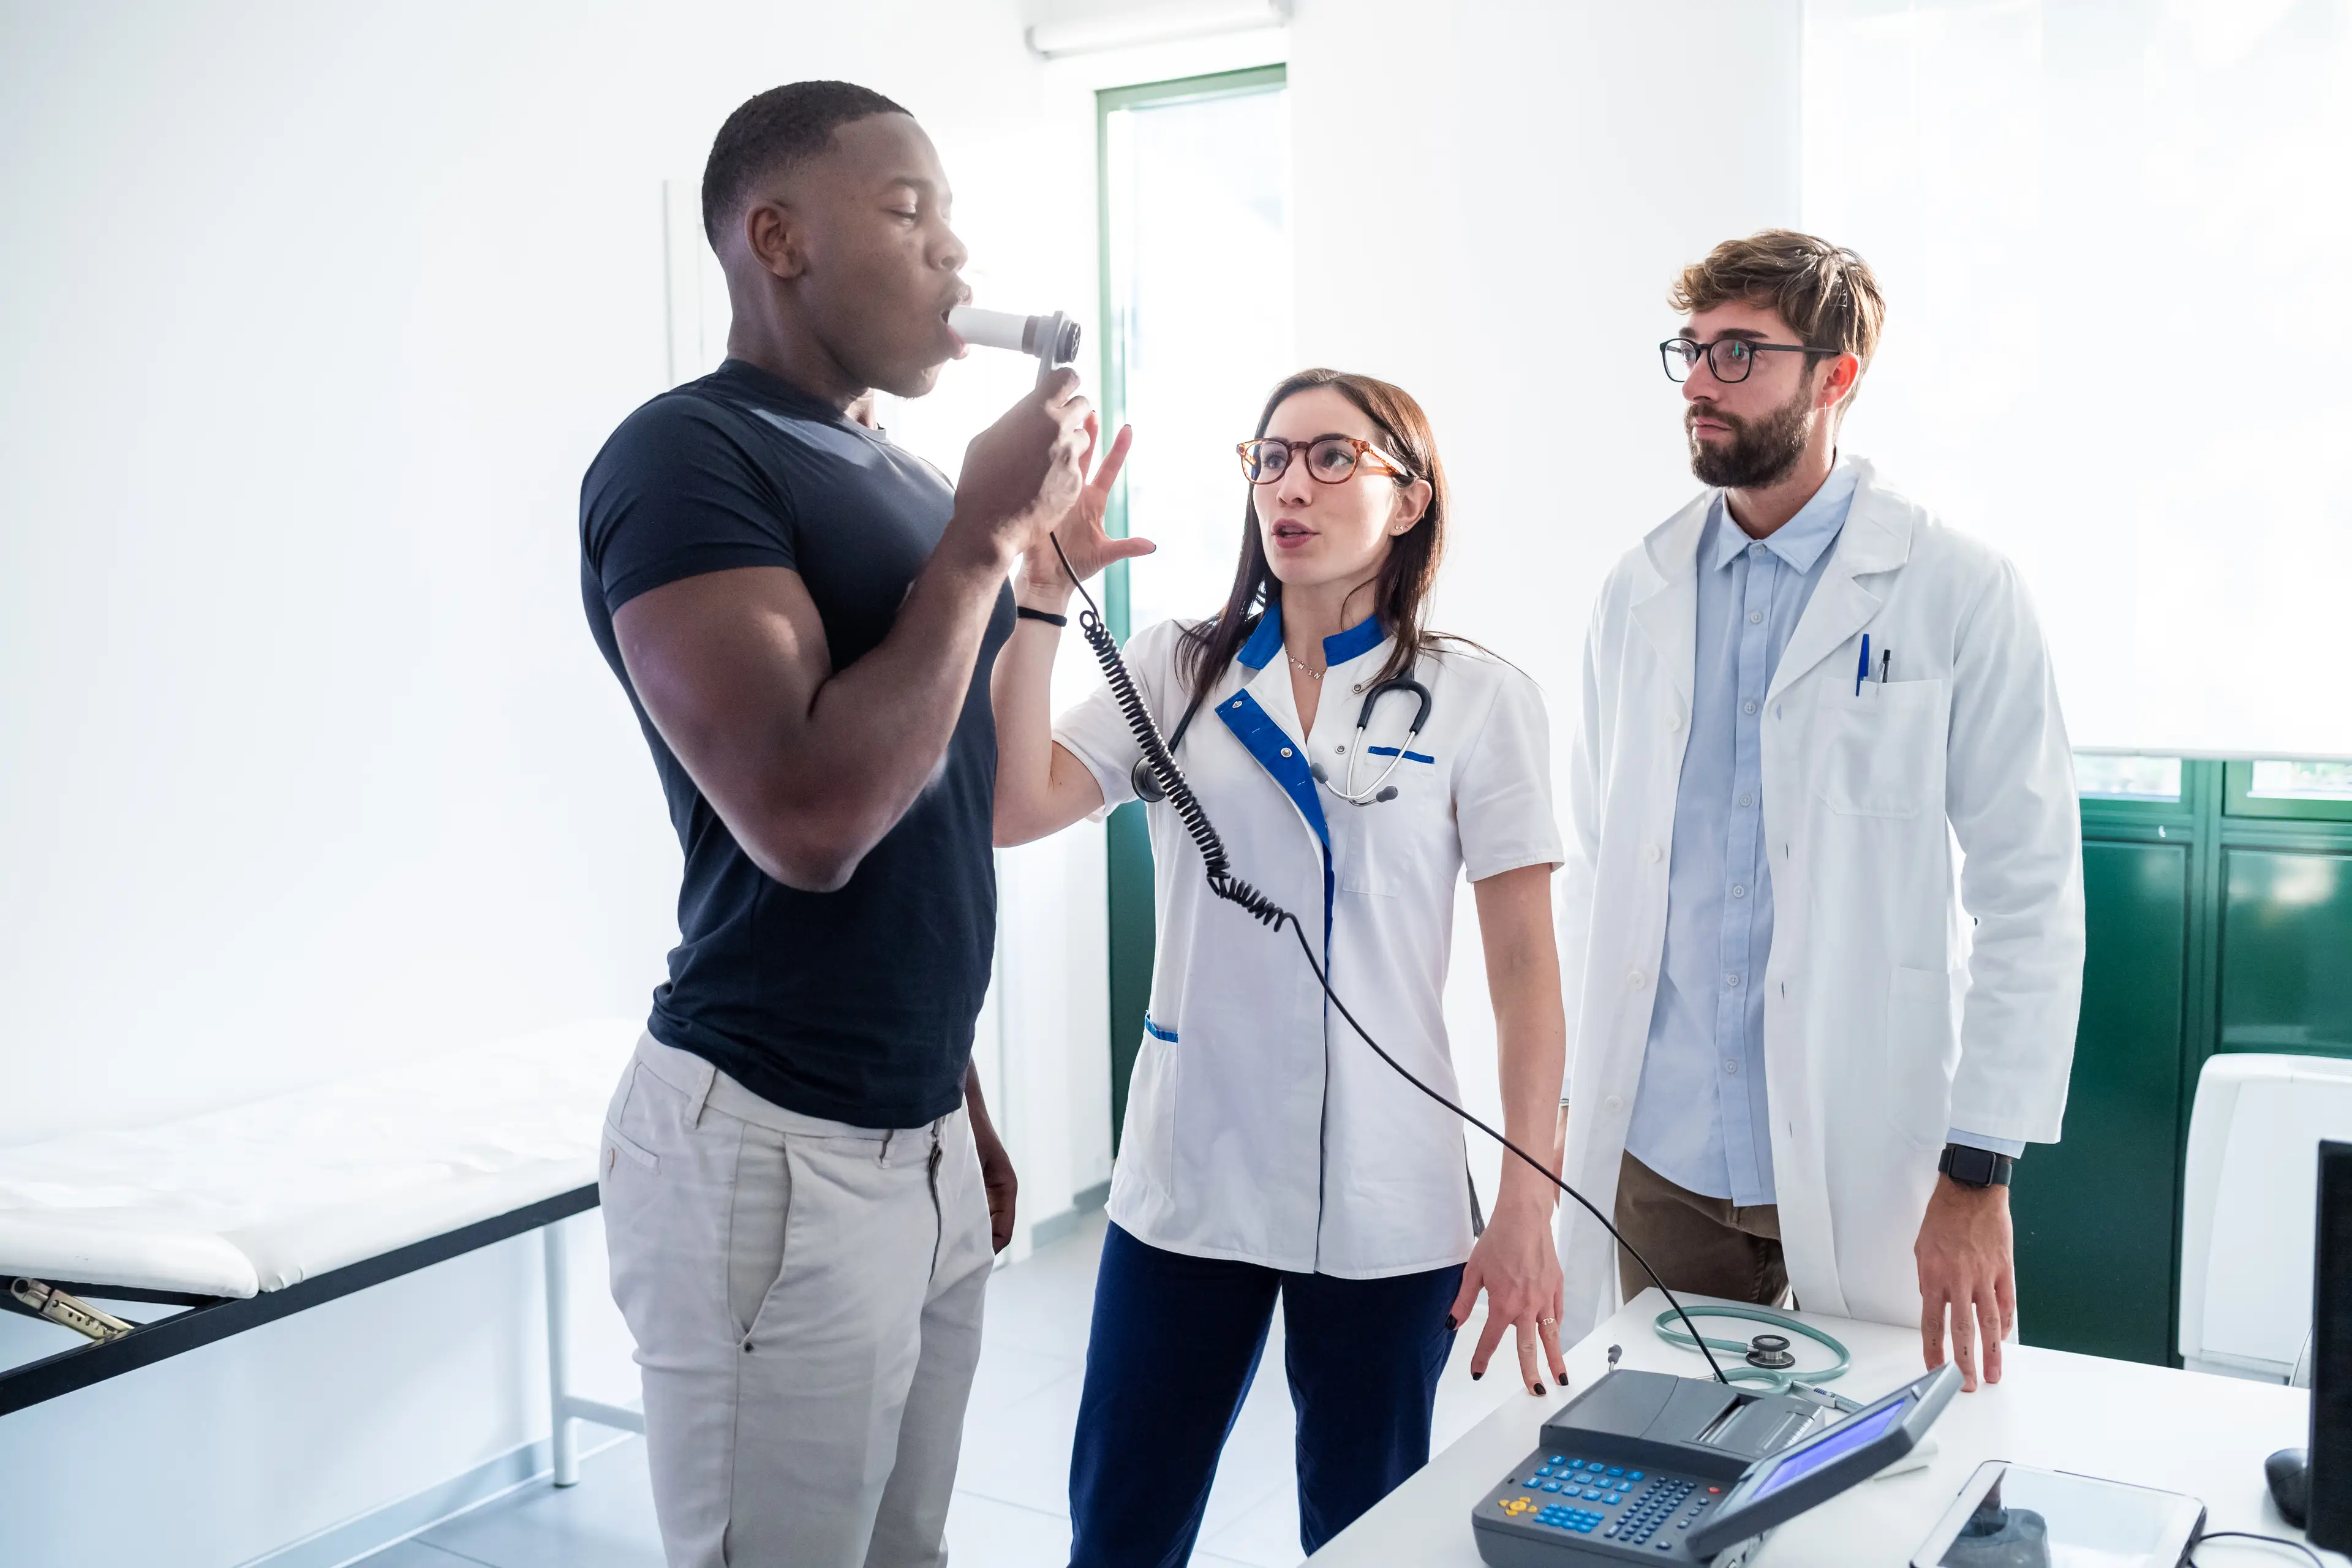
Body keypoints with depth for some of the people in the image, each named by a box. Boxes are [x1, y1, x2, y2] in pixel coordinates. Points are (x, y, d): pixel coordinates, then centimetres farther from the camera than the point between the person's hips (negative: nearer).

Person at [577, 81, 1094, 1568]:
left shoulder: (906, 478, 12)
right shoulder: (688, 456, -13)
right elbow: (807, 818, -25)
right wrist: (984, 538, -16)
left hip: (924, 1138, 7)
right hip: (774, 1152, -7)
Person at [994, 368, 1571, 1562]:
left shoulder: (1478, 701, -2)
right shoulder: (1174, 672, 4)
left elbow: (1525, 967, -4)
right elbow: (1014, 808, -9)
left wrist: (1527, 1214, -8)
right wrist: (1042, 600, -16)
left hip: (1384, 1206, -2)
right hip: (1184, 1181, 2)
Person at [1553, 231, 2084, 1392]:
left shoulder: (1959, 596, -6)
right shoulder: (1640, 596, 6)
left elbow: (2029, 897, -7)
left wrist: (1980, 1171, -12)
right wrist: (1567, 1094, 7)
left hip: (1865, 1164, -3)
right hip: (1657, 1157, 4)